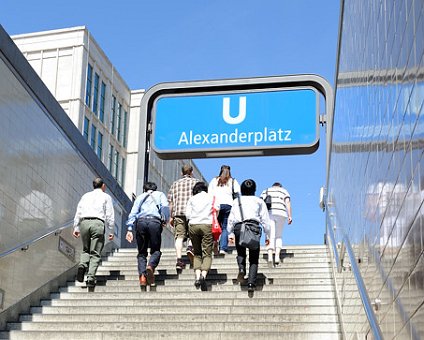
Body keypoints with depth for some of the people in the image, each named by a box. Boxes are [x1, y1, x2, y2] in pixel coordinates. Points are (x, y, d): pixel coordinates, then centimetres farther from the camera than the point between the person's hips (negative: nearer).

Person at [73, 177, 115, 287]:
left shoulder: (86, 196, 23)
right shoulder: (106, 197, 13)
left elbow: (78, 212, 15)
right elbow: (110, 215, 6)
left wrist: (76, 228, 13)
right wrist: (111, 231, 6)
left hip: (84, 223, 3)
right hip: (98, 223, -3)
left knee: (86, 249, 18)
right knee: (95, 253, -1)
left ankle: (83, 264, -11)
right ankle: (91, 277, -13)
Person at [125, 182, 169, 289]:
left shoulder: (140, 197, 27)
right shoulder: (160, 194, 25)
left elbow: (133, 213, 13)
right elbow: (165, 207, 3)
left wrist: (129, 229, 7)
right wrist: (165, 220, 7)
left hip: (141, 222, 2)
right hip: (155, 221, -2)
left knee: (142, 252, 8)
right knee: (155, 250, 7)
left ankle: (142, 275, -14)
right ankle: (151, 266, -25)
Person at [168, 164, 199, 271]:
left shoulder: (175, 184, 19)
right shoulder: (196, 182, 12)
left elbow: (170, 202, 13)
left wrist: (171, 217, 15)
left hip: (178, 213, 2)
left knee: (179, 236, -1)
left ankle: (179, 259, -11)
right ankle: (190, 247, -18)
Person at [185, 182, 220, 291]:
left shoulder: (192, 199, 16)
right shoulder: (211, 197, 16)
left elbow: (187, 214, 7)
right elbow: (217, 209, 4)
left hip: (193, 225, 2)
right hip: (207, 225, -2)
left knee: (197, 253, 9)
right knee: (207, 253, -5)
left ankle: (197, 276, -9)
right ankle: (203, 275, -28)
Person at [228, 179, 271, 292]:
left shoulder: (236, 201, 21)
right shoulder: (259, 201, 19)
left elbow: (231, 219, 14)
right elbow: (265, 219, 13)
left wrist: (230, 234, 17)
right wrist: (268, 235, 16)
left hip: (238, 227, 1)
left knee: (240, 253, 20)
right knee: (254, 258, 4)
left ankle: (241, 268, -11)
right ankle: (251, 283, -10)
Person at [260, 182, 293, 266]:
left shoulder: (265, 191, 24)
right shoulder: (284, 191, 20)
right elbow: (288, 203, 4)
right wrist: (290, 216, -3)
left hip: (268, 213, 0)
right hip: (281, 214, 0)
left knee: (271, 237, -4)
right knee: (279, 236, 14)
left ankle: (270, 256, -24)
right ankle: (277, 256, -3)